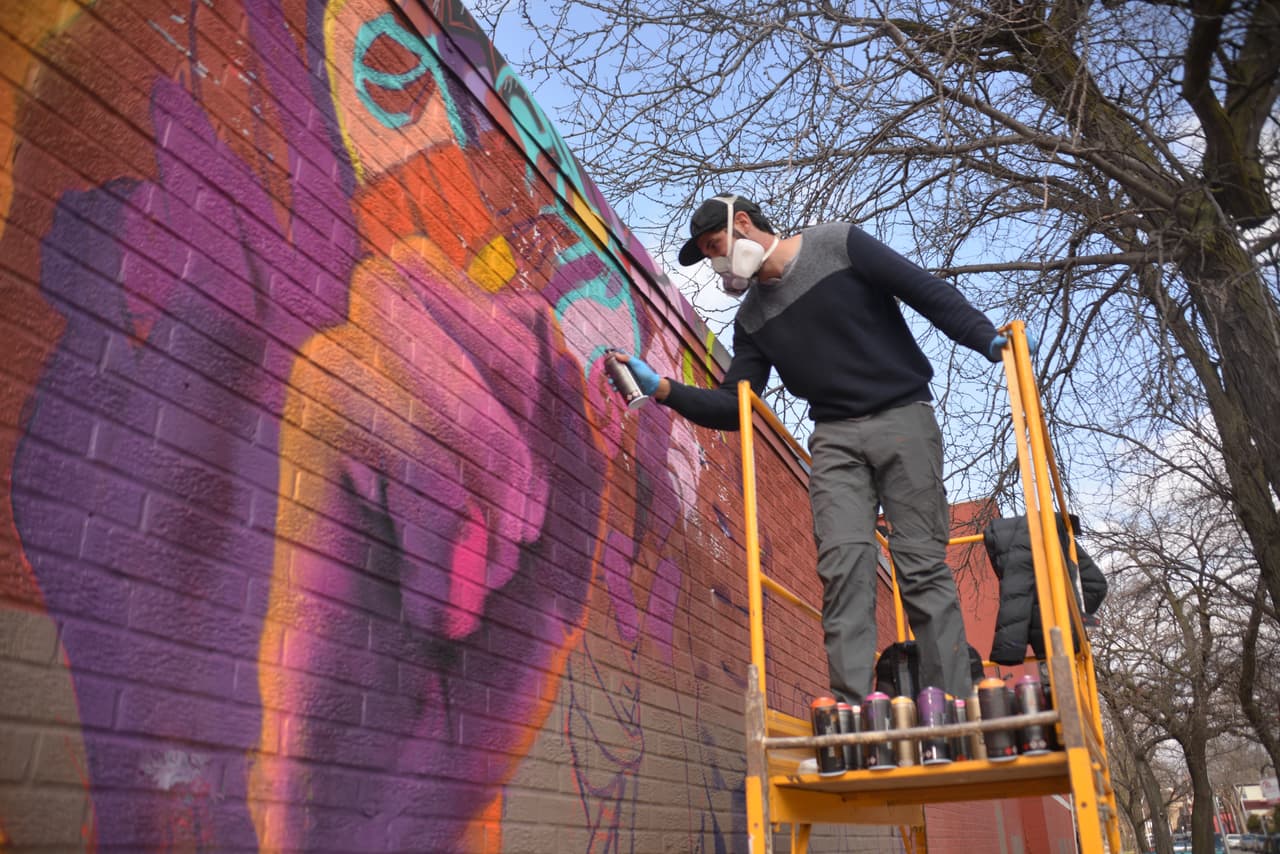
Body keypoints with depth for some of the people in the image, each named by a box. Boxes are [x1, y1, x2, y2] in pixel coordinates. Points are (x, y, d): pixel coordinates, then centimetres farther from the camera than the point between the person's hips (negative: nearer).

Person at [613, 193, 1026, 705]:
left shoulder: (838, 245, 1)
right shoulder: (751, 317, 13)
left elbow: (929, 292, -2)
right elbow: (733, 409, 9)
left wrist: (988, 340, -16)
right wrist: (663, 389, -4)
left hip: (903, 417, -3)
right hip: (835, 437, 3)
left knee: (922, 566, -7)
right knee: (844, 565, -14)